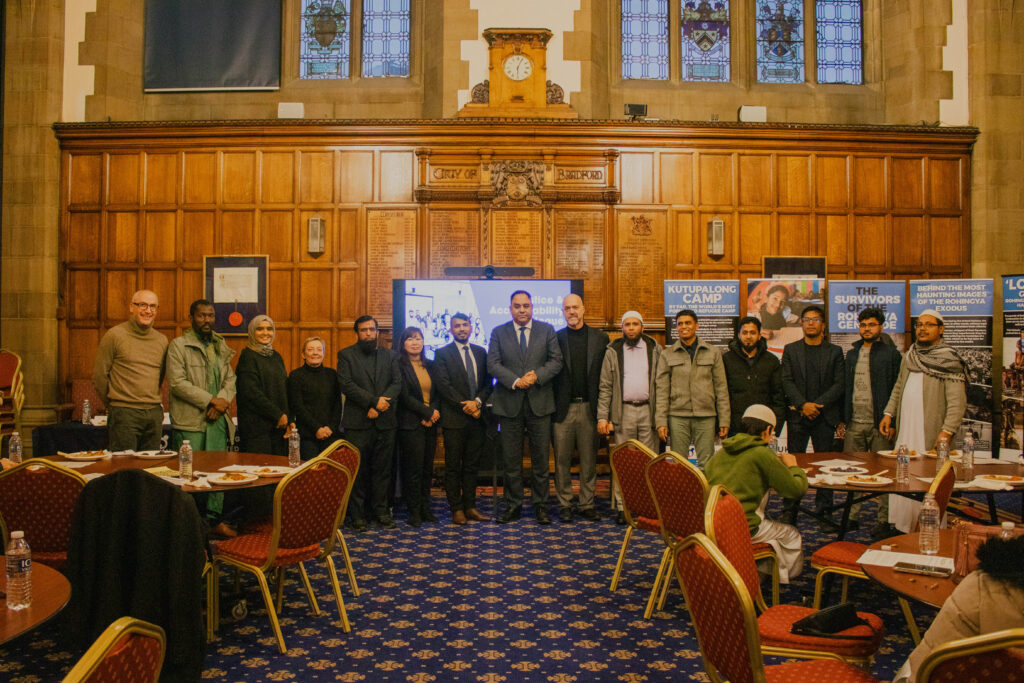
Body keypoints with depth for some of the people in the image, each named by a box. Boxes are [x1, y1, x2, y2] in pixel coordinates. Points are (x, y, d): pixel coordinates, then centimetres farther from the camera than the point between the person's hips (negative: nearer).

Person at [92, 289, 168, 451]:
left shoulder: (162, 340, 12)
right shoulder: (115, 335, -3)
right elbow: (99, 375, 1)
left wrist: (153, 401, 16)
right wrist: (113, 405, 7)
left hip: (154, 413, 5)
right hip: (125, 413, -5)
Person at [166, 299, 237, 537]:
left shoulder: (221, 346, 18)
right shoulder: (178, 345, -1)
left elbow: (230, 379, 15)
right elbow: (178, 382, -10)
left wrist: (222, 400, -5)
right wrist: (210, 400, -13)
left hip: (218, 419, 5)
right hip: (190, 420, -5)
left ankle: (215, 520, 15)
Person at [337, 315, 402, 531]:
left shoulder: (389, 356, 14)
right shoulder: (346, 355, 5)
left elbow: (397, 382, 4)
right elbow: (346, 385, -7)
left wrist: (379, 406, -11)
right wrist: (374, 401, -14)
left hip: (385, 422, 3)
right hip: (358, 422, -3)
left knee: (382, 468, 6)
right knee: (358, 469, 1)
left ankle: (380, 510, 16)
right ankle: (357, 514, 10)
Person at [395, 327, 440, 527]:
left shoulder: (430, 366, 14)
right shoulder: (399, 366, -3)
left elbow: (437, 393, 11)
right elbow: (405, 396, -10)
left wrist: (432, 414, -7)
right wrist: (428, 412, -11)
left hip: (430, 423, 5)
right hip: (411, 424, -5)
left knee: (427, 467, 7)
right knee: (414, 468, -4)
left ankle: (425, 508, 15)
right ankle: (414, 511, 4)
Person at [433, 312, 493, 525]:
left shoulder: (480, 352, 12)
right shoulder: (442, 354, -1)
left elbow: (488, 383, 9)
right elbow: (443, 386, -9)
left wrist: (478, 402, -8)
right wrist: (465, 406, -13)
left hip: (477, 417, 4)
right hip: (454, 419, -4)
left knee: (472, 465, 9)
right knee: (453, 466, 2)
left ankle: (470, 506, 17)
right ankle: (457, 509, 9)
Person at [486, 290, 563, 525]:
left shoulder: (547, 330, 8)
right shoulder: (498, 333, 6)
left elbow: (556, 360, 1)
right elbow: (493, 364, -3)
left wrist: (536, 376, -15)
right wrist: (515, 381, -16)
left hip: (539, 402, 0)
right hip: (509, 404, 0)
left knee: (541, 458, 5)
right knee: (511, 459, 6)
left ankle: (541, 505, 16)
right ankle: (513, 505, 17)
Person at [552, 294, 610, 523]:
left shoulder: (600, 338, 6)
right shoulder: (555, 338, 4)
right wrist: (551, 406, -5)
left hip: (589, 407, 1)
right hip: (563, 408, -1)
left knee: (589, 460, 7)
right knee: (562, 460, 5)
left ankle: (587, 504, 17)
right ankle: (564, 505, 15)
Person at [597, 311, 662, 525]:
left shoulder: (655, 350, 9)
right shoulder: (613, 352, 8)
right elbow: (605, 387, 5)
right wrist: (602, 417, -3)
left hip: (648, 410, 1)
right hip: (623, 412, 0)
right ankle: (622, 507, 6)